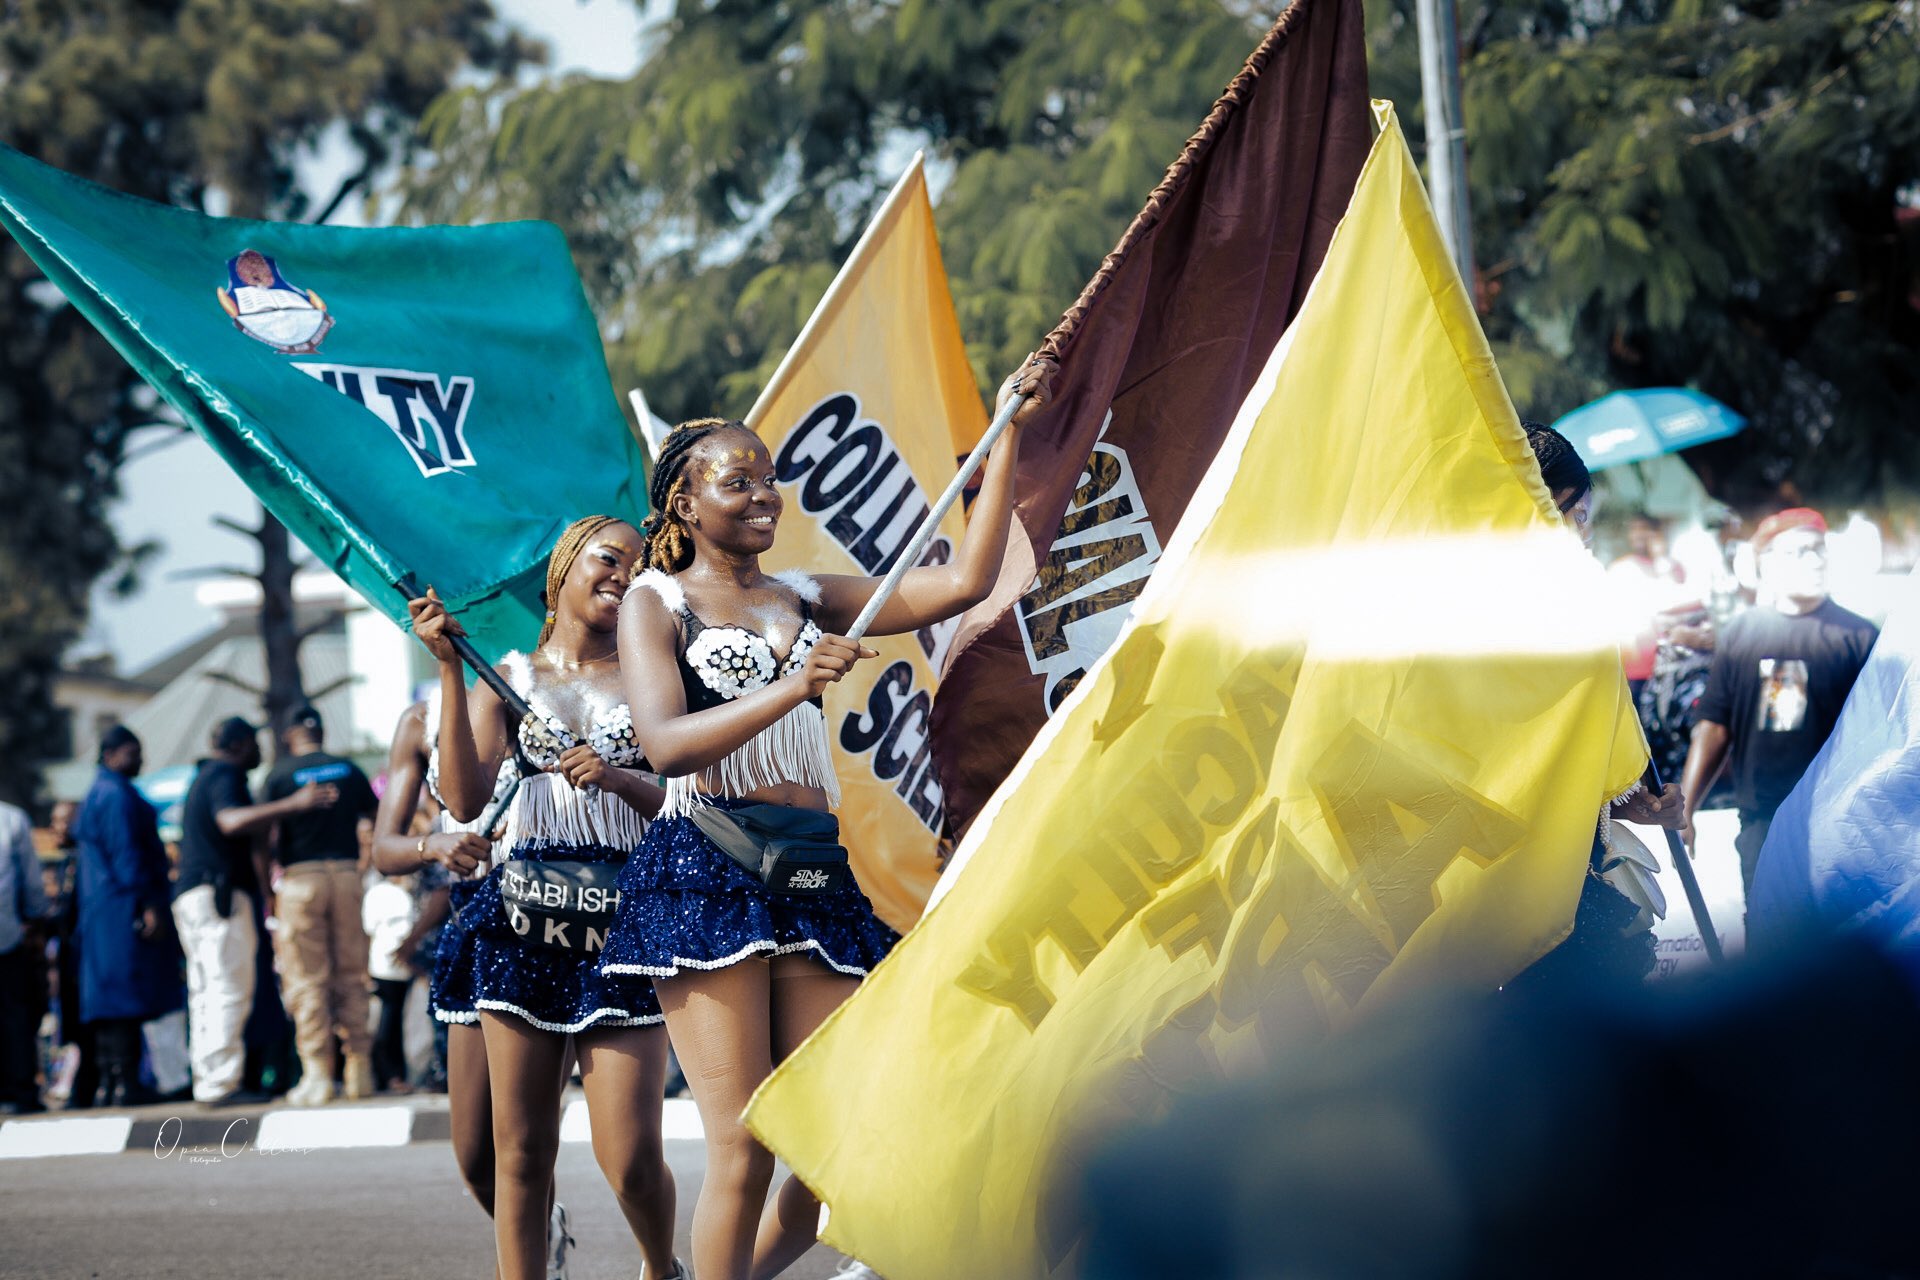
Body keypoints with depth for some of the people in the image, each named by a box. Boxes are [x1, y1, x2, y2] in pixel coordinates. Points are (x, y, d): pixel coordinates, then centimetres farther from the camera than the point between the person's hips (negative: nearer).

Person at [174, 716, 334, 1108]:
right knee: (230, 991, -13)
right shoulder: (225, 775, -9)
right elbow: (230, 820, -29)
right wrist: (292, 804, -33)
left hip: (192, 895, 11)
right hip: (219, 895, -11)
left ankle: (208, 1082, 12)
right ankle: (220, 1085, -18)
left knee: (206, 994, 11)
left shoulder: (206, 777, 24)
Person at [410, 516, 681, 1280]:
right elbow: (466, 800, -3)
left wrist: (617, 777, -14)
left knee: (630, 1157, -7)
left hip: (623, 919, -1)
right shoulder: (509, 678, 11)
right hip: (524, 919, 1)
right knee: (521, 1149, 0)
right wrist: (449, 668, -6)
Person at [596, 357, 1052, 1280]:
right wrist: (791, 689, -21)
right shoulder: (656, 602, 6)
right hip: (707, 872, -5)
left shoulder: (804, 601, 20)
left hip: (815, 872, 5)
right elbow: (665, 744, -10)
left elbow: (963, 583, 10)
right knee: (743, 1149, -12)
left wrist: (1008, 437, 7)